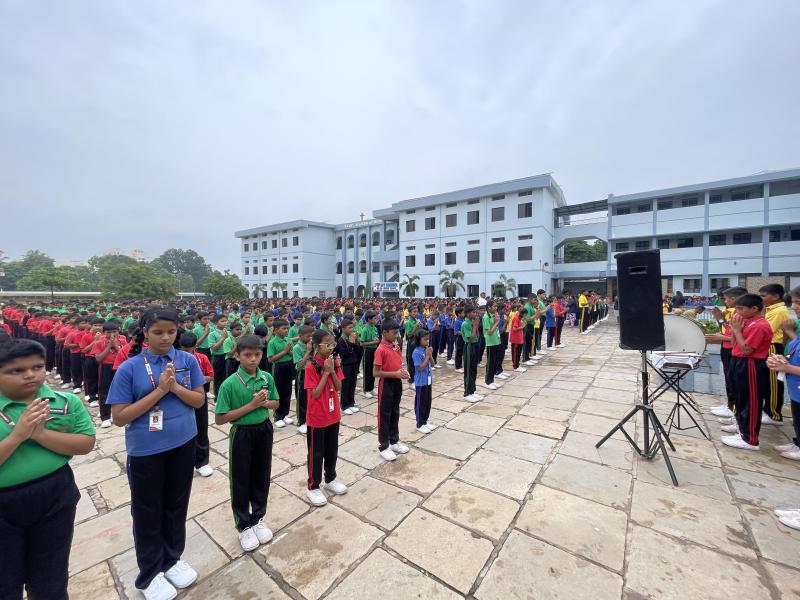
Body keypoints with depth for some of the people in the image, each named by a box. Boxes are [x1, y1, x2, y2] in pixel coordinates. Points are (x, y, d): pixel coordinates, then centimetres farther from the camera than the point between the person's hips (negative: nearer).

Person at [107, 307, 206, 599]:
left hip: (183, 445, 2)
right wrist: (158, 391, -23)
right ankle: (149, 574, 39)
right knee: (148, 512, 15)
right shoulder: (129, 368, -13)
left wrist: (175, 386, -20)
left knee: (176, 505, 19)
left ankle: (172, 559, 43)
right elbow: (119, 417, -13)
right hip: (145, 451, -2)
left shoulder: (188, 361, -7)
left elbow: (199, 400, -4)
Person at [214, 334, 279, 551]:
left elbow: (275, 403, 8)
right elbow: (220, 419, -16)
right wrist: (251, 405, -23)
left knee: (262, 476, 17)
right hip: (242, 434, -3)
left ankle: (258, 518, 39)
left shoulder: (267, 377, -6)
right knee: (241, 480, 12)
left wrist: (265, 403, -16)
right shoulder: (229, 384, -18)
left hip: (264, 431, 4)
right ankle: (244, 526, 34)